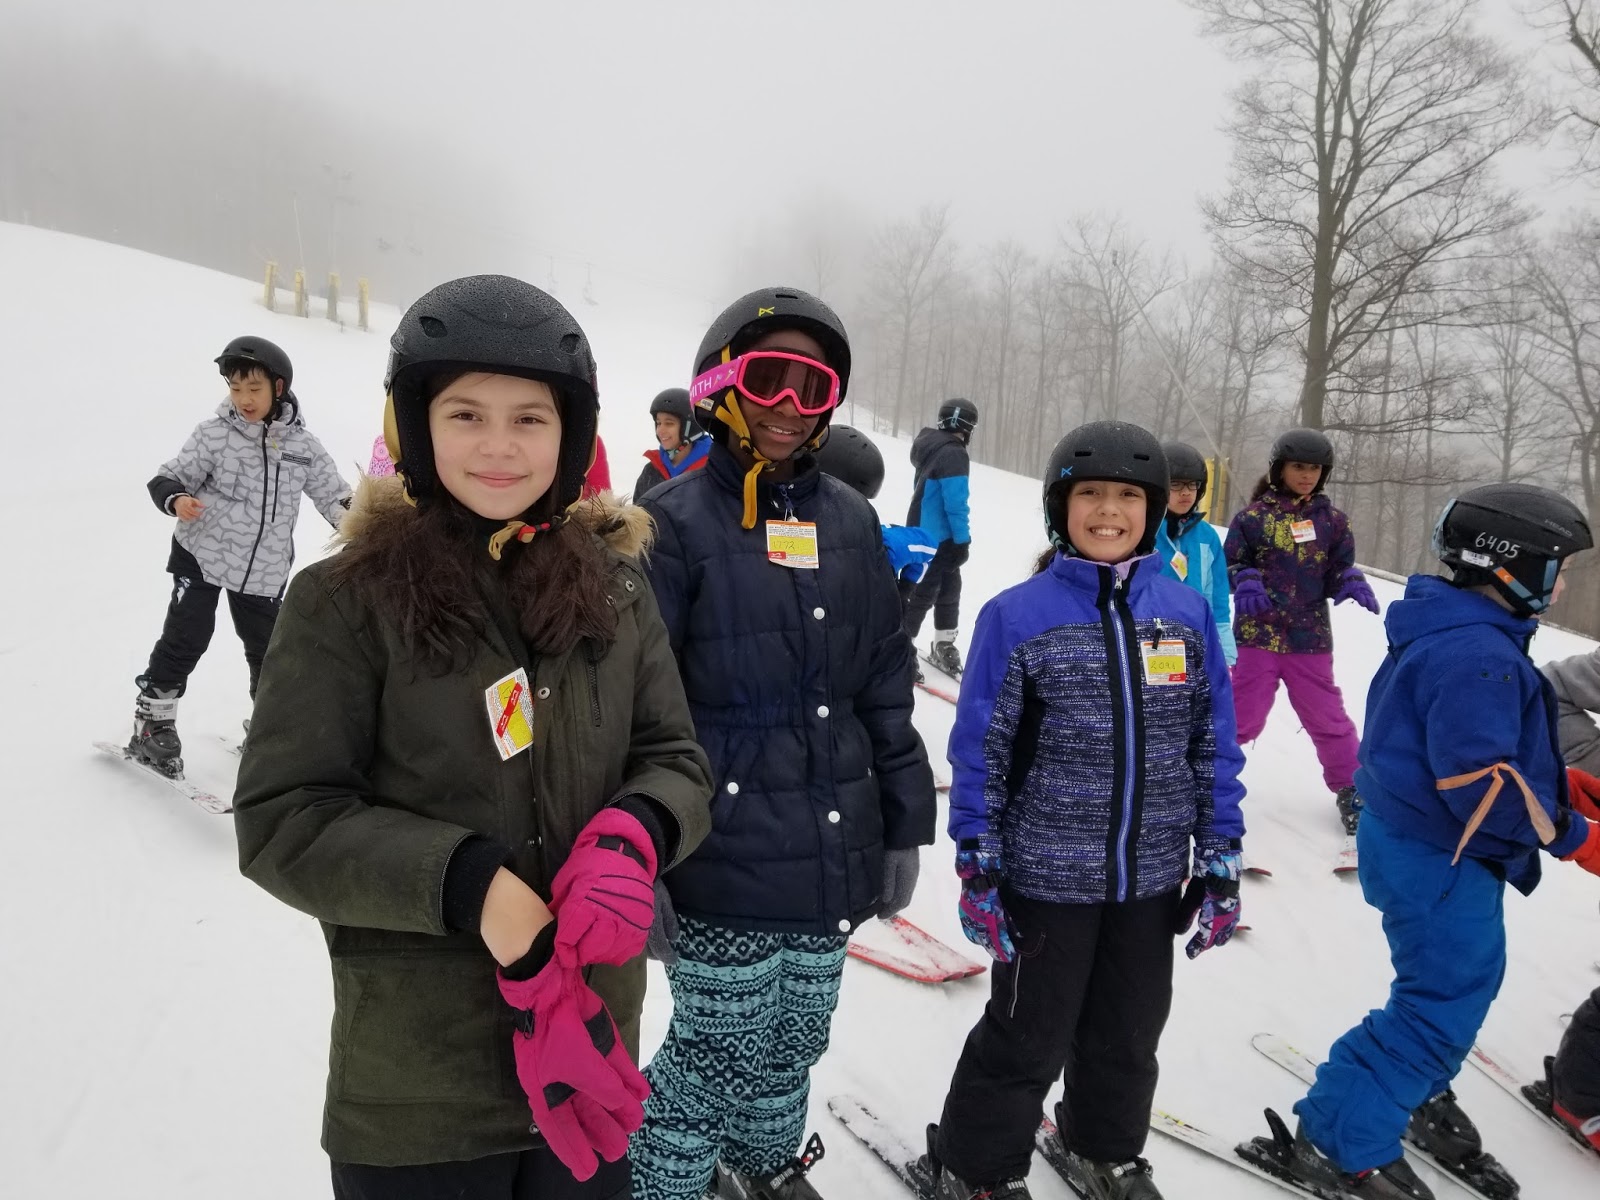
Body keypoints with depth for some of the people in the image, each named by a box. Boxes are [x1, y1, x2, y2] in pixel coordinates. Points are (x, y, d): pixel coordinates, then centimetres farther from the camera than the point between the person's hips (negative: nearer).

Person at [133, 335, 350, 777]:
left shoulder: (302, 445, -2)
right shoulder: (214, 435, -10)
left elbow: (333, 494, 3)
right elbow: (169, 477, -6)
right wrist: (176, 500, -27)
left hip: (264, 567, 3)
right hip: (202, 554, -2)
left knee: (267, 646, 12)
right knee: (186, 636, -4)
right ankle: (153, 719, 14)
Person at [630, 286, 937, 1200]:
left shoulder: (850, 522, 6)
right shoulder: (678, 522, -9)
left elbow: (887, 688, 10)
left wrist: (904, 826, 11)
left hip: (835, 856, 5)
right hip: (726, 865, -5)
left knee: (795, 1043, 20)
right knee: (722, 1055, 5)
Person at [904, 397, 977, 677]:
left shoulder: (932, 446, 11)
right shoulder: (953, 453, -20)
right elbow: (955, 503, -24)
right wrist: (962, 539, -19)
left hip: (924, 532, 10)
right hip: (937, 537, -10)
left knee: (949, 588, 18)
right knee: (923, 593, -3)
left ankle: (943, 646, 27)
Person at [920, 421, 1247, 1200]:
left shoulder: (1186, 614, 0)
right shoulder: (1017, 615, -10)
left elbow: (1215, 746, 5)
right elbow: (979, 751, -8)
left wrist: (1222, 862, 4)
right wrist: (976, 867, -9)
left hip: (1152, 877, 4)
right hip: (1047, 875, -4)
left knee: (1130, 1033, 21)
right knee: (1028, 1039, 10)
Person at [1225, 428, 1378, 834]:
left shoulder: (1332, 520, 6)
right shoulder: (1252, 515, -1)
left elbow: (1339, 572, 11)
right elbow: (1230, 565, 3)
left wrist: (1353, 583, -11)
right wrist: (1245, 583, -17)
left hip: (1311, 637, 2)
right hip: (1257, 635, -2)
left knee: (1327, 719, 9)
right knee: (1242, 716, 1)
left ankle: (1351, 788, 27)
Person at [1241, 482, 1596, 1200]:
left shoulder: (1452, 634, 8)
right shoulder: (1477, 654, -25)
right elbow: (1479, 783, -28)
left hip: (1430, 846, 11)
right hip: (1440, 861, -11)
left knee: (1465, 982, 26)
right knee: (1443, 1005, -2)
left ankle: (1418, 1096, 45)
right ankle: (1336, 1142, 7)